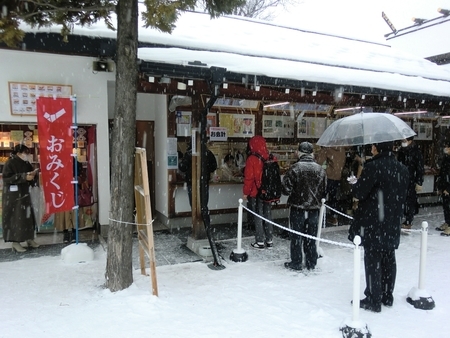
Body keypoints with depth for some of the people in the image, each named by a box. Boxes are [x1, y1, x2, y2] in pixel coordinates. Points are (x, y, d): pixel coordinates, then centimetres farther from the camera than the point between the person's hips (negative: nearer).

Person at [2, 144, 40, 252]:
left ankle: (29, 239, 19)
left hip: (24, 194, 7)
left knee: (28, 216, 10)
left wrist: (32, 175, -8)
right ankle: (15, 242, 2)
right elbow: (7, 178, -19)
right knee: (15, 217, -5)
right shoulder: (10, 163, -10)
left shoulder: (26, 163, 10)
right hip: (13, 195, -7)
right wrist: (24, 177, -24)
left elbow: (32, 178, 16)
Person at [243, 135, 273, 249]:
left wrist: (246, 192, -4)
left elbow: (249, 178, -15)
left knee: (258, 217, 5)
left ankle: (260, 241, 11)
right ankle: (269, 240, 22)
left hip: (255, 193, -5)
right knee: (268, 215, 14)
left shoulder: (252, 159, -15)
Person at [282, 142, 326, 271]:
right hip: (314, 209, 4)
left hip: (297, 208, -4)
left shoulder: (294, 168, -15)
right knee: (311, 237, 15)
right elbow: (324, 190, 7)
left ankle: (296, 263, 16)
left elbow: (286, 189, -13)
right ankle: (311, 263, 24)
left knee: (296, 237, 8)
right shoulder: (320, 169, -1)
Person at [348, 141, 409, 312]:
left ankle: (374, 300, 12)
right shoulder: (402, 169, 5)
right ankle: (387, 296, 30)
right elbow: (402, 196, 13)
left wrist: (355, 183, 2)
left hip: (373, 224, -7)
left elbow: (359, 193, -17)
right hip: (392, 224, 7)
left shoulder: (373, 167, -19)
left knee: (373, 260, 2)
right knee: (389, 259, 17)